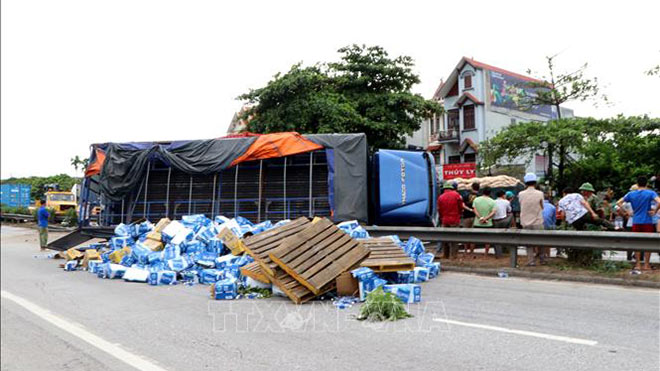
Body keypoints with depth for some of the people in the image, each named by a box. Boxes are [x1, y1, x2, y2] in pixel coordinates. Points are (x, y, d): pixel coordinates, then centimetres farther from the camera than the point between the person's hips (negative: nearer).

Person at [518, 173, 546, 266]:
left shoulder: (521, 194, -4)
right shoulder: (539, 194, -8)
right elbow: (542, 207, 5)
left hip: (525, 222, 1)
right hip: (537, 222, -1)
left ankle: (531, 261, 6)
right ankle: (542, 259, 22)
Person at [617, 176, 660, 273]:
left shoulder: (631, 194, 4)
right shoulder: (650, 193, -5)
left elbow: (619, 202, 5)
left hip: (636, 222, 3)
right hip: (647, 222, -3)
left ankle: (638, 265, 13)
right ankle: (646, 265, 9)